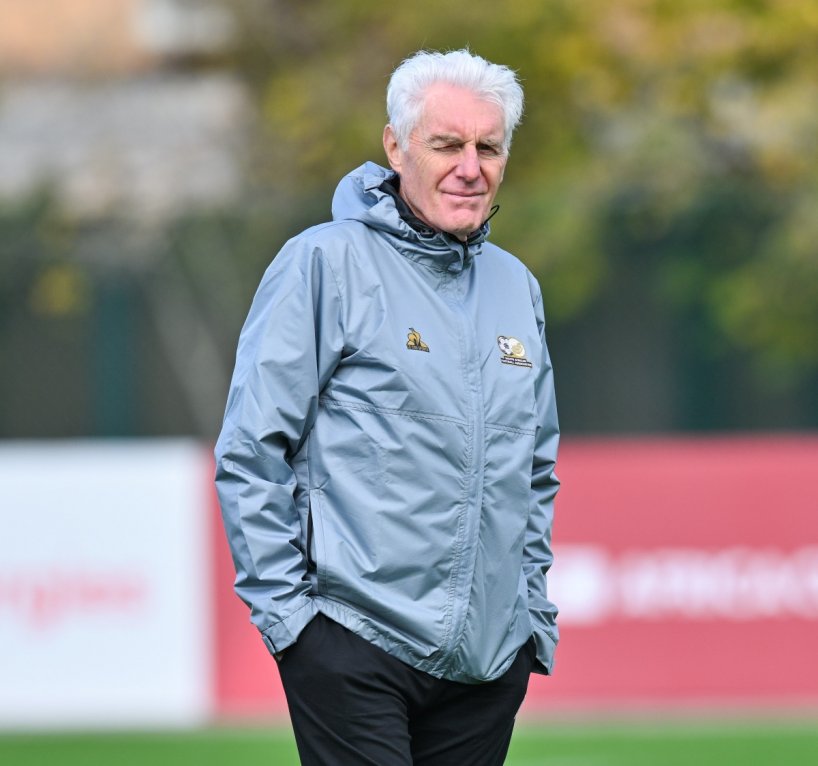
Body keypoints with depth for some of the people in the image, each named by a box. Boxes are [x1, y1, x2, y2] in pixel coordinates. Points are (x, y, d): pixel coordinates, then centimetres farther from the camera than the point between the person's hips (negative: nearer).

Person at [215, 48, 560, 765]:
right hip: (355, 645, -6)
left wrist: (536, 612, 17)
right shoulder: (325, 262, -5)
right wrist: (285, 608, -10)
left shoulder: (516, 285, 14)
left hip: (491, 655, 6)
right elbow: (249, 456, -6)